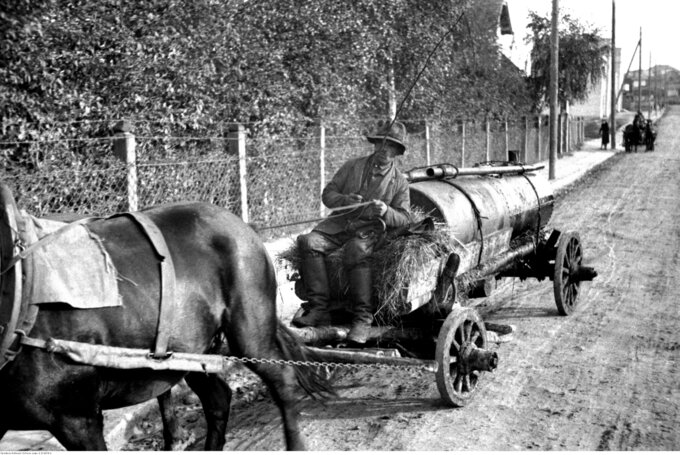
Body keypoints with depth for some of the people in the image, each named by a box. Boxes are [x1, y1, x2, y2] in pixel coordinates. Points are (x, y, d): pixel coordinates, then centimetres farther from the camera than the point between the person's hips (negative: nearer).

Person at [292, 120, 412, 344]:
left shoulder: (399, 181, 10)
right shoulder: (352, 166, 13)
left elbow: (405, 217, 7)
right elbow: (328, 193, 12)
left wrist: (386, 212, -15)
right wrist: (345, 199, -11)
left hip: (370, 227, -3)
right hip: (341, 220, 3)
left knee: (355, 252, -38)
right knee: (309, 242, -27)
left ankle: (363, 318, -33)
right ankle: (318, 309, -27)